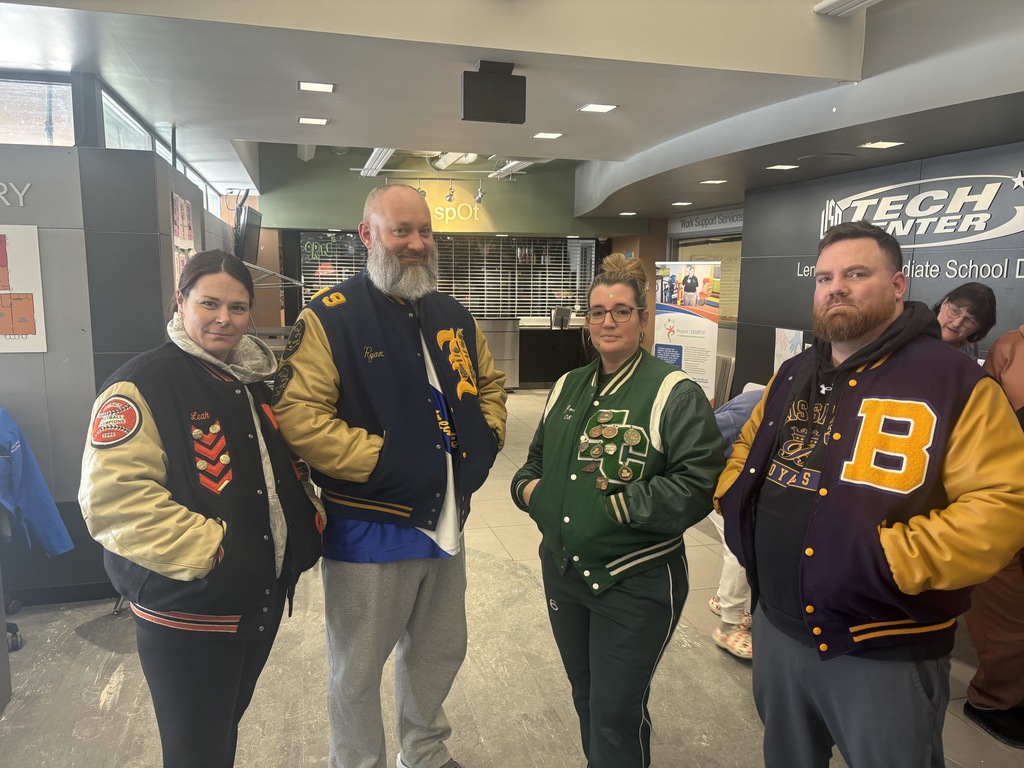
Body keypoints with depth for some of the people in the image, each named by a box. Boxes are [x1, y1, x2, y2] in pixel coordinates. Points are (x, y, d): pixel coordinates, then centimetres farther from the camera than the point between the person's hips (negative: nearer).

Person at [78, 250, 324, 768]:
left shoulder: (257, 379, 8)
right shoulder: (142, 385, -15)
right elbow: (112, 498, -23)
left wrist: (307, 527, 6)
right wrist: (207, 550, -23)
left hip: (263, 603, 7)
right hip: (187, 615, -7)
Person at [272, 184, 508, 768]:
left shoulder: (453, 316, 6)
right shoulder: (330, 318, -14)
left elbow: (489, 383, 19)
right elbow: (297, 414, -21)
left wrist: (486, 439, 3)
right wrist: (380, 458, -23)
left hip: (446, 521, 7)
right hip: (367, 528, -6)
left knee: (441, 655, 24)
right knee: (357, 670, 13)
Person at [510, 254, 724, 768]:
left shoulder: (675, 393, -13)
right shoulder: (567, 388, 9)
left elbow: (698, 485, -19)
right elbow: (539, 458, 20)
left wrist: (623, 504, -23)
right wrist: (527, 486, -1)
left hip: (635, 583, -6)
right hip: (563, 571, 7)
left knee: (616, 713, 7)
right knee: (585, 697, 24)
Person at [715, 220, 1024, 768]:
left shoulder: (955, 382, -14)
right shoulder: (793, 375, 7)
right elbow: (747, 450, 20)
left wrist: (888, 561, -27)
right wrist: (736, 502, 2)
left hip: (886, 653, -5)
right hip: (777, 626, 6)